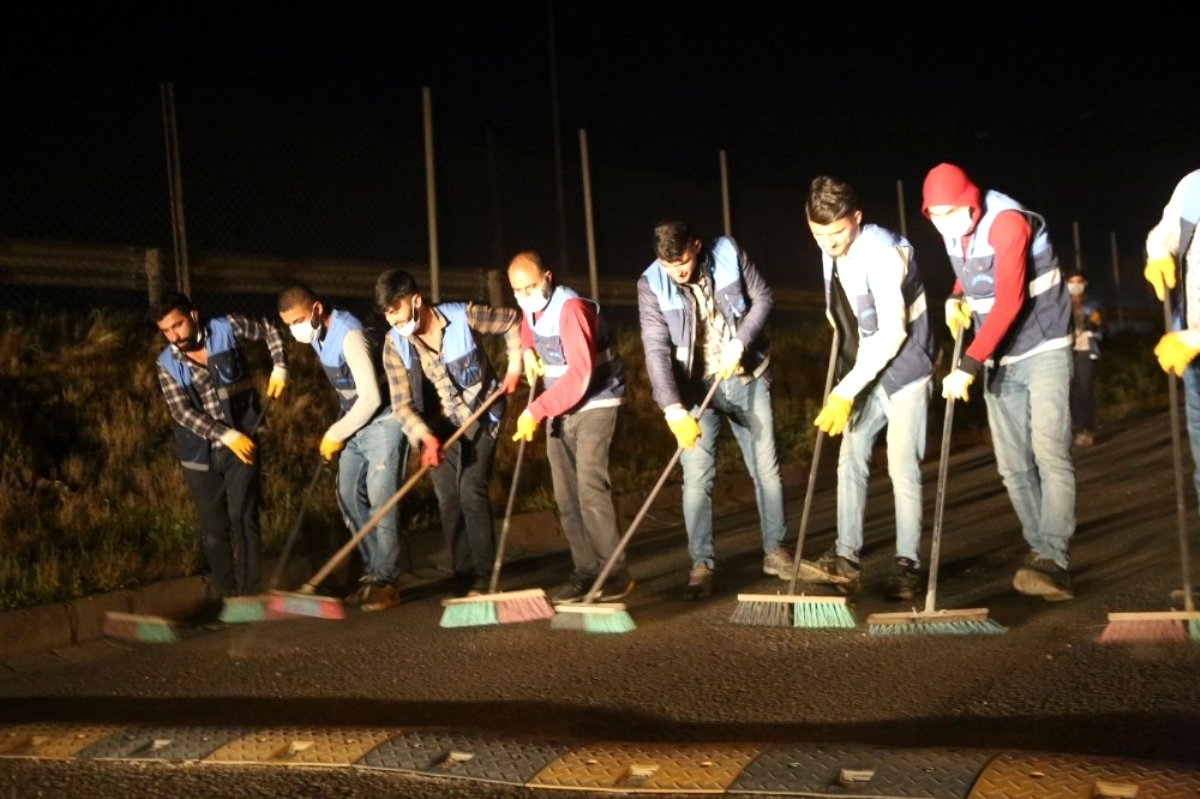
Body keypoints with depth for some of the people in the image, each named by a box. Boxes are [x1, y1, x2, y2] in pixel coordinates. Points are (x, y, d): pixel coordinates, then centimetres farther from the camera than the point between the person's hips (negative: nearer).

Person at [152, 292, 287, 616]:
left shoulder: (227, 328, -7)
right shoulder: (167, 364, -5)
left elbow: (270, 330, 8)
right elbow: (183, 413, -14)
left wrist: (279, 367, -5)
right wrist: (226, 435, -23)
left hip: (241, 445, -2)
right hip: (199, 455, 2)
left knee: (242, 518, -7)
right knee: (214, 528, 9)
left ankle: (250, 592, 2)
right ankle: (223, 593, 23)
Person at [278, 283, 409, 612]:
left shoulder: (349, 335, -24)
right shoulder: (319, 333, 3)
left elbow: (371, 398, -26)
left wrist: (335, 434, -17)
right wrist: (339, 432, 13)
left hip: (382, 421, -9)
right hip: (354, 423, 9)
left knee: (380, 501, -11)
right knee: (349, 498, 6)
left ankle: (385, 581, -7)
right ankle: (372, 573, 13)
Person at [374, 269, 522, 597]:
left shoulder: (465, 316, -18)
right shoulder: (395, 344, -12)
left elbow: (513, 322, -2)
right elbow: (402, 403, -15)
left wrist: (514, 367, -7)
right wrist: (425, 436, -31)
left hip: (480, 417, -3)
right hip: (439, 425, 3)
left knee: (471, 492, -13)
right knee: (447, 499, -1)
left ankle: (484, 577, -5)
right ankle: (463, 578, 9)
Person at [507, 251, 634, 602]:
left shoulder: (570, 308, -22)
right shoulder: (530, 309, 5)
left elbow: (579, 374, -30)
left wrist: (535, 411, -30)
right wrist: (528, 352, 7)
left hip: (594, 402, -8)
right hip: (559, 408, 9)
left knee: (591, 488, -17)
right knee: (566, 496, 5)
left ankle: (616, 574, -12)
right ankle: (586, 572, 11)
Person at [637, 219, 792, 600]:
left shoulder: (728, 254, -10)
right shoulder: (651, 285, -15)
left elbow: (762, 298, 0)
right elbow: (657, 351, -21)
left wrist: (740, 343, -16)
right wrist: (673, 408, -32)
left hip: (746, 379, 2)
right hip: (697, 387, -2)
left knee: (766, 468, 9)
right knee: (696, 479, -6)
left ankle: (775, 551, 24)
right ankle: (701, 565, 3)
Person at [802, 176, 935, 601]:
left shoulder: (882, 252, -24)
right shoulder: (831, 252, 0)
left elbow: (892, 331, -28)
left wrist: (846, 392, -29)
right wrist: (848, 386, 13)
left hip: (903, 367, -8)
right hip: (864, 371, 8)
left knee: (903, 468, -7)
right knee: (851, 458, 5)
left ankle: (907, 563, 2)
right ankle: (846, 558, 9)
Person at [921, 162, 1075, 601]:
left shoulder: (1008, 223, -22)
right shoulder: (952, 233, 2)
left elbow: (1009, 301, -30)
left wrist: (969, 365, -36)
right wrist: (956, 298, 2)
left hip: (1043, 349, -7)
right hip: (998, 359, 7)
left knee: (1050, 453, -18)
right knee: (1013, 466, 5)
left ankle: (1055, 560, -23)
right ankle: (1041, 549, 13)